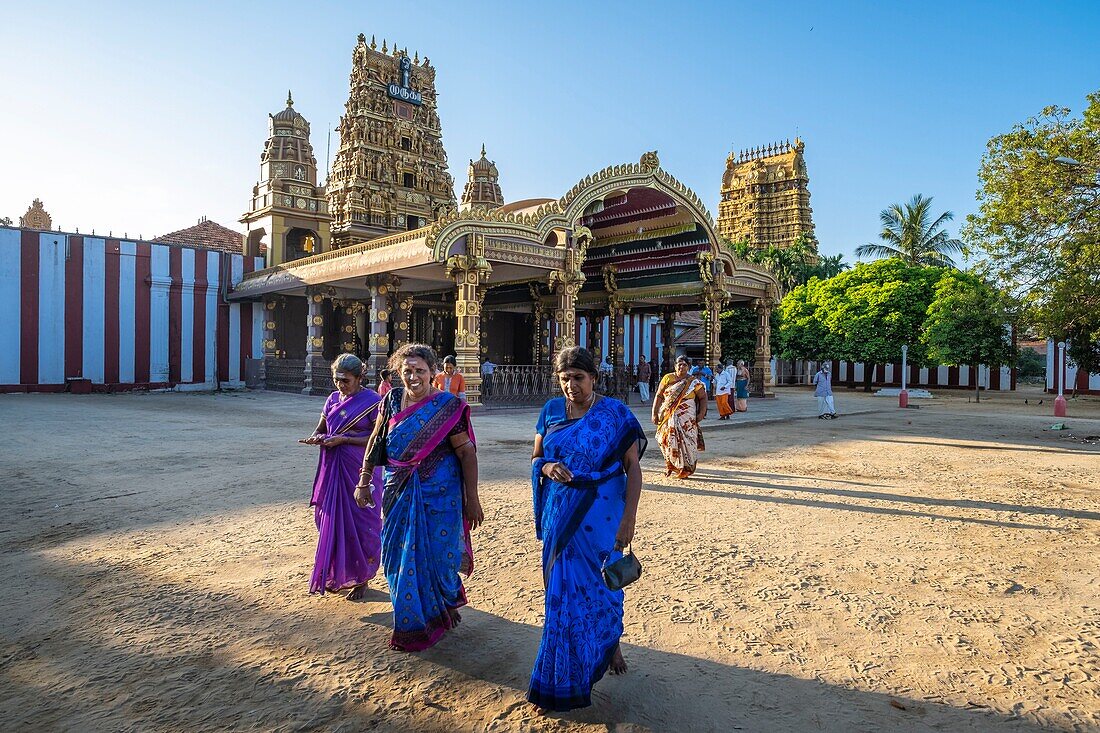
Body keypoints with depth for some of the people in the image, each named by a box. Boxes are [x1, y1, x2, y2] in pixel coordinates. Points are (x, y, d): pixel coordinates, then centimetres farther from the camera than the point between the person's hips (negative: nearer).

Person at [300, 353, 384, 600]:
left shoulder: (372, 401, -9)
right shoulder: (333, 398, 9)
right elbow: (321, 428, 17)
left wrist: (343, 439, -18)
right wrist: (317, 438, -7)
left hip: (360, 471, -6)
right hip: (333, 469, 6)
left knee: (360, 524, 2)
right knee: (330, 520, 10)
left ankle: (360, 579, 18)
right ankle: (336, 575, 27)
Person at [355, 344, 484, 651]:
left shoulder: (447, 407, -12)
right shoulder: (393, 400, 0)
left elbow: (467, 453, -10)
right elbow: (375, 441, 10)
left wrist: (472, 499, -11)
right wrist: (363, 482, 10)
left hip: (439, 496, -4)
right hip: (399, 494, 4)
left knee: (436, 556, 5)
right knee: (400, 556, 12)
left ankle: (440, 611, 34)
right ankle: (411, 624, 34)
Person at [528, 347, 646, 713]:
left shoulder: (615, 414, -9)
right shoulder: (551, 411, 1)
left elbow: (633, 467, -9)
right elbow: (535, 457, 9)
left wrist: (628, 518, -16)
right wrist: (547, 467, -14)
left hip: (600, 513, -3)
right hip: (560, 512, 3)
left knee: (596, 582, 9)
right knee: (562, 584, 11)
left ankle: (610, 643, 37)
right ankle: (566, 663, 31)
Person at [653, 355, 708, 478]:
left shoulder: (694, 382, 2)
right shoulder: (667, 378, 4)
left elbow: (703, 397, 9)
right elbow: (659, 396, 4)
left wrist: (701, 413, -3)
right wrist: (655, 413, -1)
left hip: (687, 418, -1)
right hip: (668, 416, 1)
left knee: (685, 441, -5)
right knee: (667, 440, 3)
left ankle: (685, 469, 6)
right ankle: (670, 465, 23)